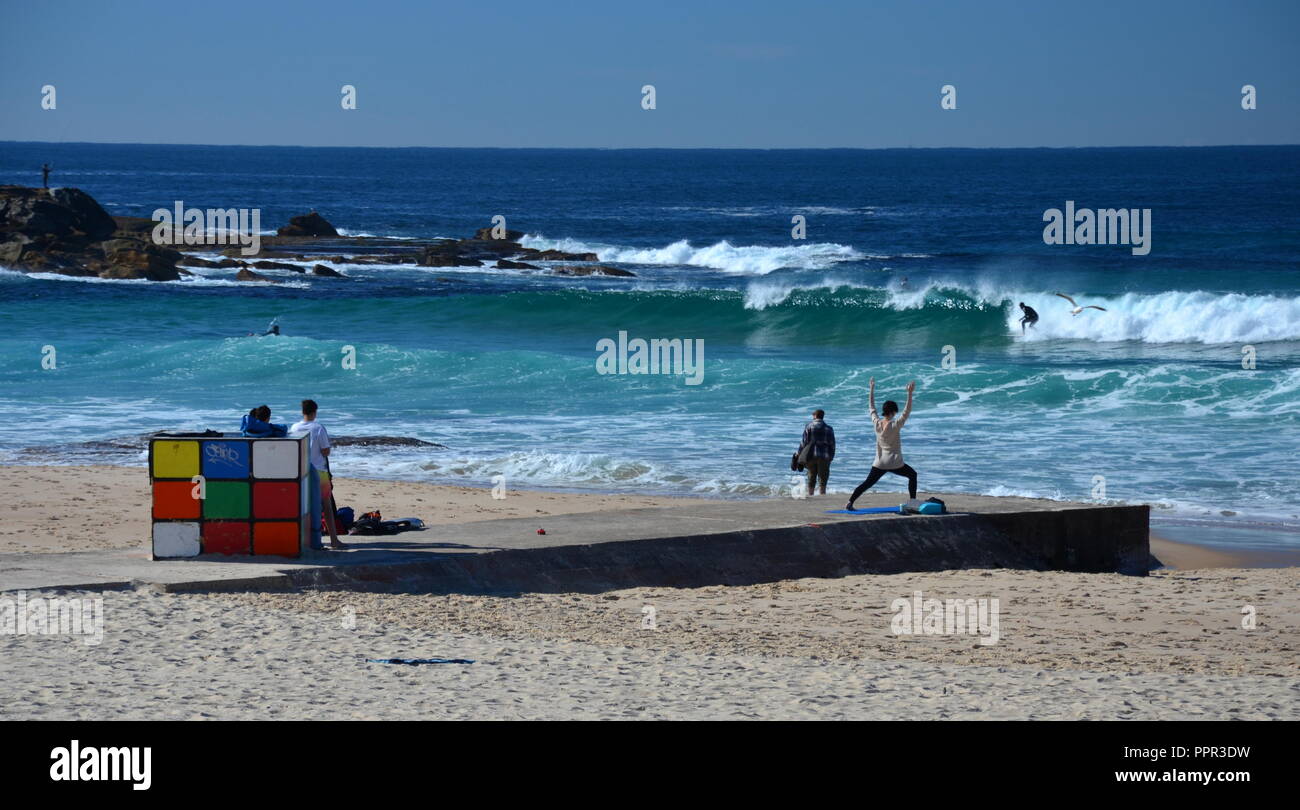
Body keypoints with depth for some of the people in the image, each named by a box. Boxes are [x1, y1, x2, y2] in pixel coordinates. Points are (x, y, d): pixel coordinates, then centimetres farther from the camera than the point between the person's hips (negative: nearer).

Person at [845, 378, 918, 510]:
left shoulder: (877, 423, -4)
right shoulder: (895, 425, -16)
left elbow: (872, 408, 9)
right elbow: (907, 411, -18)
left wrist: (872, 389, 15)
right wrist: (909, 394, -22)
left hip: (879, 463, 4)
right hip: (894, 463, -4)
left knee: (867, 483, 8)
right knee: (912, 475, 18)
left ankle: (849, 502, -3)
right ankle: (913, 501, 12)